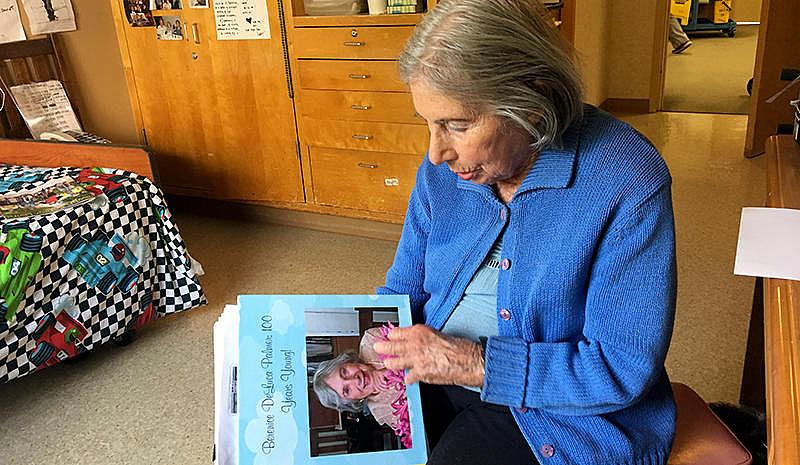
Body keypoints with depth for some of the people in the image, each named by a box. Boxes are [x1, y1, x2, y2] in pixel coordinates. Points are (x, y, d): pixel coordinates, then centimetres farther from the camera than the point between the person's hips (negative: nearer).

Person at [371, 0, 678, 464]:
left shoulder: (627, 184, -21)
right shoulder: (444, 166, -4)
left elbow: (625, 367, -21)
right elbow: (403, 289, 7)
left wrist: (473, 362, -24)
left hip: (552, 414, -4)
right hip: (430, 378, 5)